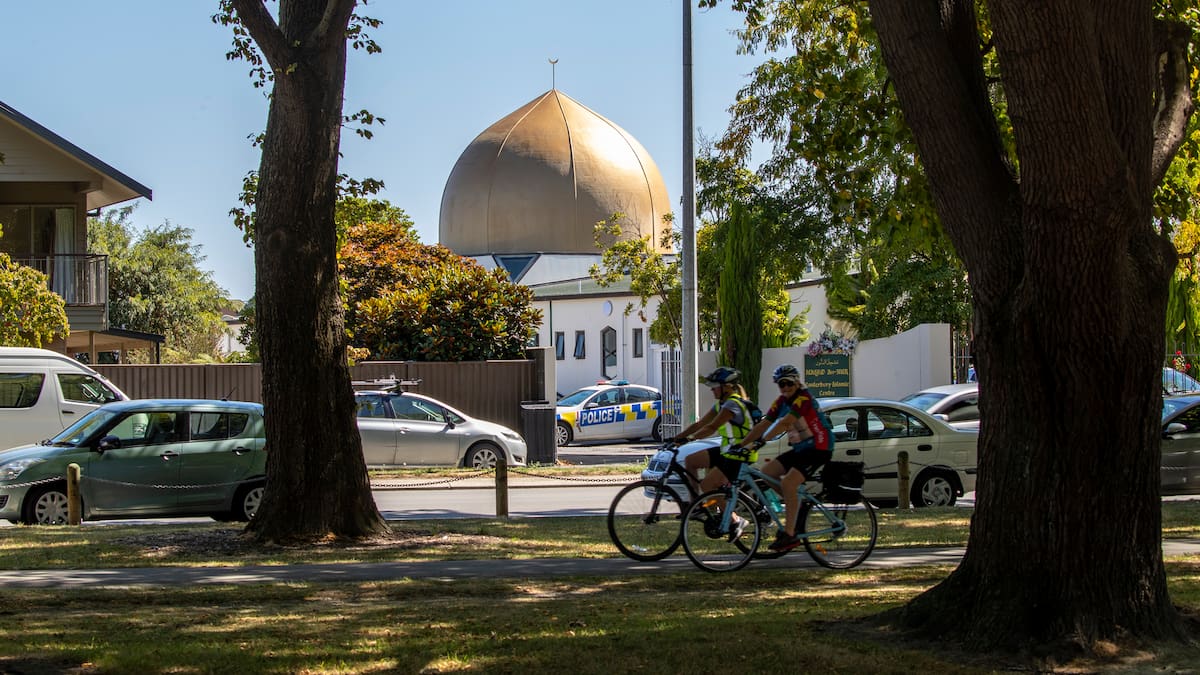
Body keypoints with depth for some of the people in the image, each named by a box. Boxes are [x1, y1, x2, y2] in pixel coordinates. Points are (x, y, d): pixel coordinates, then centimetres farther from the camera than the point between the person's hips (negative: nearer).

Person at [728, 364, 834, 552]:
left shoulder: (803, 398, -18)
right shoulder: (781, 402, 7)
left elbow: (784, 423, -30)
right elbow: (763, 425, 4)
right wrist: (741, 445, -6)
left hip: (819, 448, -9)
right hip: (799, 449, 9)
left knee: (788, 483, -25)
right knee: (765, 473, 0)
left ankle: (790, 535, -21)